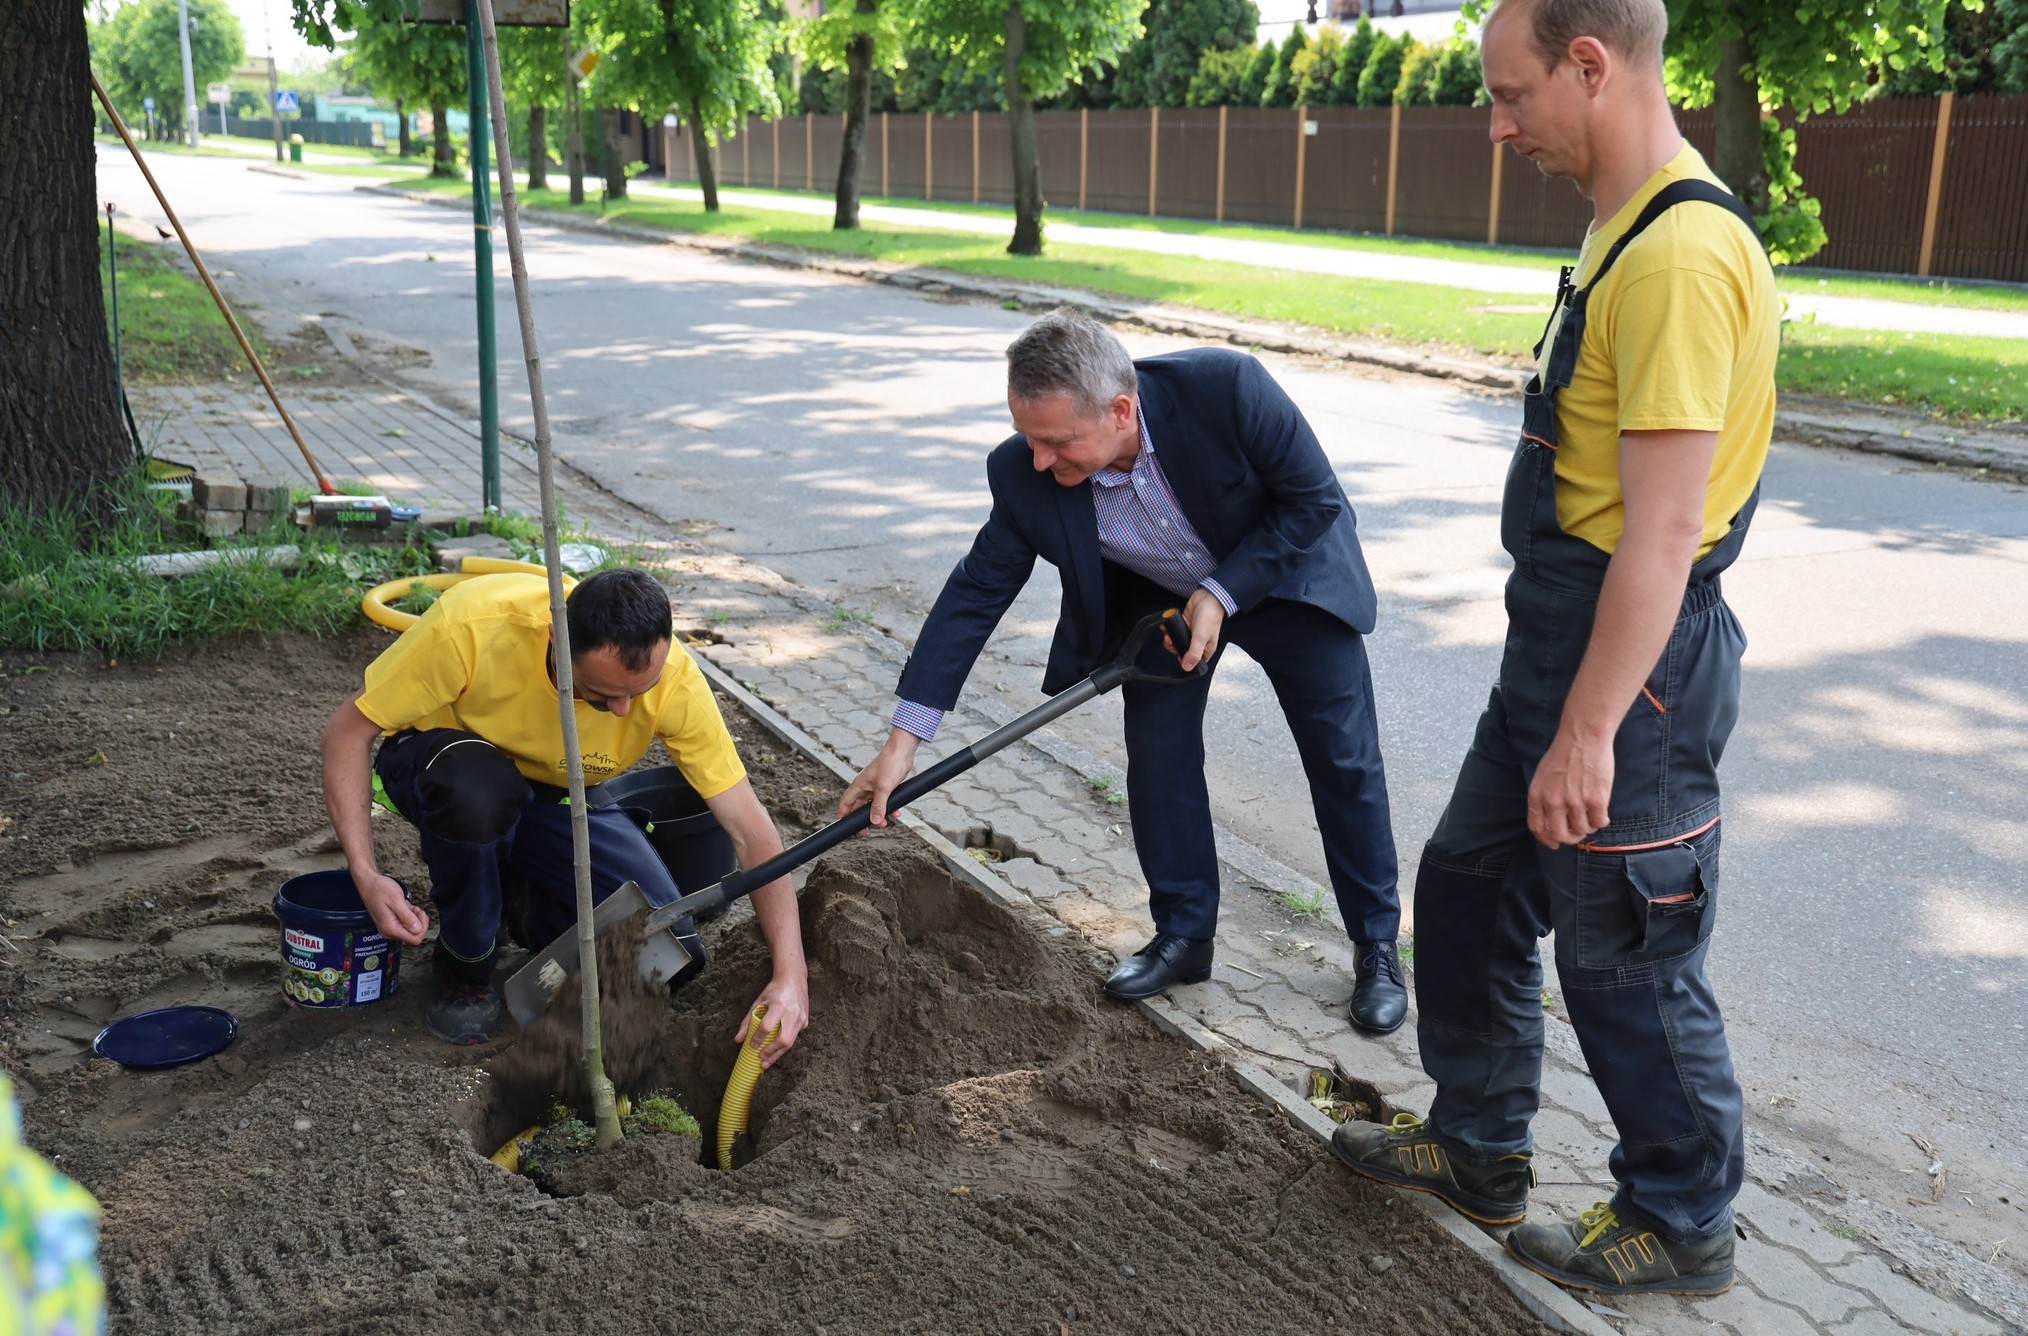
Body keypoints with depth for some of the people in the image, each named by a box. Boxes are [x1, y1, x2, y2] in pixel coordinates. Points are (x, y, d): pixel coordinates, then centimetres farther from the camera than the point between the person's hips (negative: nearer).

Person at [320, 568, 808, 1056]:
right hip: (440, 764, -2)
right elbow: (348, 729, -23)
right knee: (477, 788, -39)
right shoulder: (471, 625, -36)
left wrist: (789, 974, -36)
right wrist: (366, 876, -34)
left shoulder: (675, 682, -29)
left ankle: (512, 901, 11)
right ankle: (464, 960, -9)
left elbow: (750, 829, -26)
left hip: (558, 798, 2)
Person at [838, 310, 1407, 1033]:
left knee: (1345, 763, 4)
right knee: (1157, 758, -1)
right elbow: (974, 594, -20)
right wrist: (904, 739, -22)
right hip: (1158, 596, 2)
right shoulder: (1024, 475, -28)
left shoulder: (1226, 386, -39)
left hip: (1284, 574, -2)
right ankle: (1184, 933, 20)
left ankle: (1377, 946, 20)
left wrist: (1222, 594, -29)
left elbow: (1314, 498, -24)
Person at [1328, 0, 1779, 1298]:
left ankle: (1684, 1225, 28)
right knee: (1467, 887, 20)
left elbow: (1663, 535, -26)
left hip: (1635, 661, -10)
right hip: (1563, 644, 10)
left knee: (1627, 961, 6)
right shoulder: (1630, 229, 10)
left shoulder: (1683, 253, -23)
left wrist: (1586, 733, -24)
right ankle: (1477, 1146, 38)